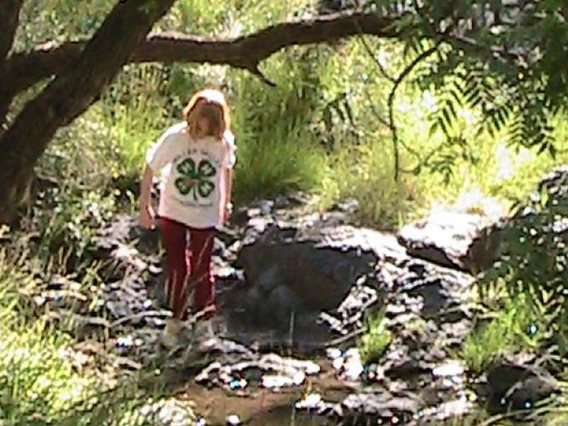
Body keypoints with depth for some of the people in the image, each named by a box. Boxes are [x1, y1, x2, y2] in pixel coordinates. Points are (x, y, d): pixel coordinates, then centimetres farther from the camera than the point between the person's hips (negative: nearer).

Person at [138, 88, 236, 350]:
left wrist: (226, 203, 15)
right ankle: (176, 319, 25)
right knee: (176, 267, 5)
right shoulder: (174, 138, -19)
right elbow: (150, 170, -7)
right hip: (172, 213, 0)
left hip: (206, 216, 0)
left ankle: (205, 321, 27)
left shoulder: (225, 142, -15)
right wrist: (144, 207, -3)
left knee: (200, 269, 7)